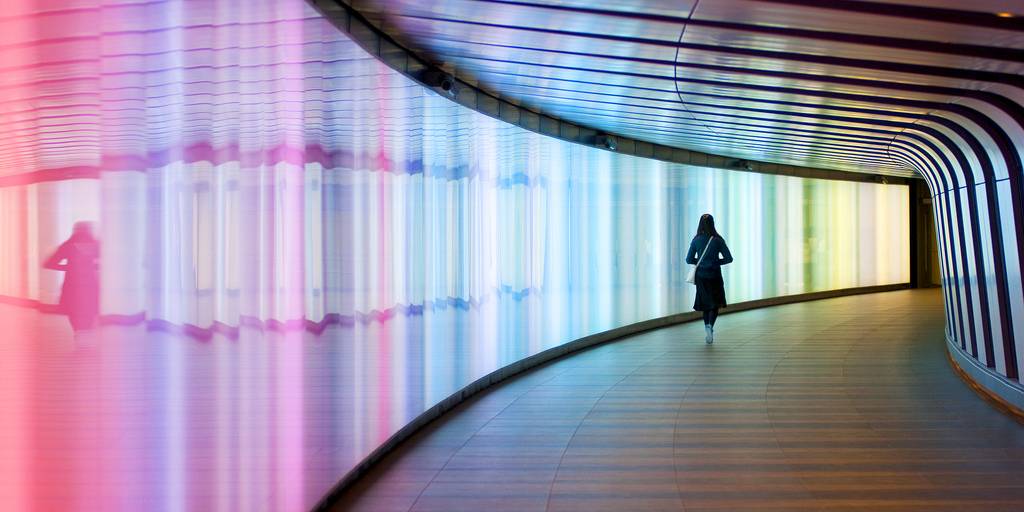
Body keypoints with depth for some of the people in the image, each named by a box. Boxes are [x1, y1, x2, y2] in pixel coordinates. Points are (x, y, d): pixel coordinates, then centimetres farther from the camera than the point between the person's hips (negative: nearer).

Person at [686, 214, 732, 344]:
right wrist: (716, 262, 8)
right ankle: (710, 325, -18)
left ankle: (707, 327, 10)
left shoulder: (696, 240, -5)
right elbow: (728, 259, -7)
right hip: (715, 276, -2)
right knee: (715, 304, 6)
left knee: (706, 304, 16)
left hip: (701, 277, 2)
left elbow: (689, 259, -4)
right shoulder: (718, 240, -8)